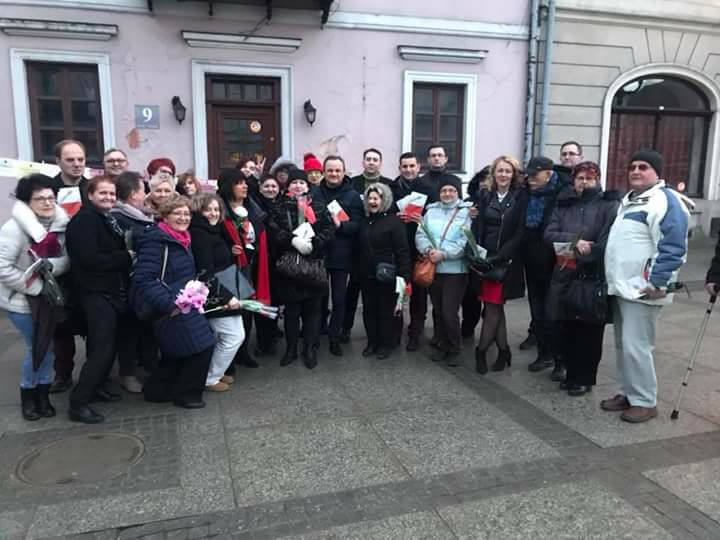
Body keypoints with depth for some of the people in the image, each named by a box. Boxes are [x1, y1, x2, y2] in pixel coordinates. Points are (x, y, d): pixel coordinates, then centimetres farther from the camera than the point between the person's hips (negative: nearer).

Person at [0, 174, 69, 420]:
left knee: (47, 346, 12)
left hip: (48, 297, 5)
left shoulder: (60, 225, -3)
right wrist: (36, 287, -22)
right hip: (22, 300, -5)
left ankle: (42, 394, 29)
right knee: (36, 348, 2)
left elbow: (66, 260, -2)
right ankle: (28, 394, 25)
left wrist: (48, 266, -22)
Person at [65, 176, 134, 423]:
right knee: (102, 348, -11)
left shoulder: (110, 219, 15)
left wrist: (127, 256, -2)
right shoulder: (84, 220, -13)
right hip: (96, 293, -9)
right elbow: (91, 260, -22)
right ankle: (78, 403, -2)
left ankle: (97, 386, 31)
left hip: (114, 291, 9)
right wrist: (126, 257, -15)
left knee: (111, 344, 16)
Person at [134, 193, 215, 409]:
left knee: (176, 354, 19)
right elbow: (143, 278, -25)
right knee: (201, 346, -8)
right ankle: (186, 394, 8)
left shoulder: (182, 239, 12)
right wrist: (169, 304, -29)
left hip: (184, 306, 10)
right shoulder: (155, 239, -17)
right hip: (170, 310, -10)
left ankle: (156, 390, 36)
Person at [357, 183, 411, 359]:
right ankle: (372, 342, 25)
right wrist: (358, 270, 12)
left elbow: (402, 250, -13)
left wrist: (404, 275, -19)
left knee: (386, 309, 5)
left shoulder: (394, 221, -9)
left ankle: (385, 344, 18)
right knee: (368, 309, 11)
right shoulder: (365, 221, 11)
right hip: (366, 274, 6)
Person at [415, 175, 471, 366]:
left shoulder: (466, 212, -2)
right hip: (433, 269, 5)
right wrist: (428, 250, -16)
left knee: (449, 312, -7)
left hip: (455, 270, -4)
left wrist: (443, 253, -21)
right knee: (437, 310, 13)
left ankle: (454, 350, 12)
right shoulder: (431, 211, 11)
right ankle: (441, 345, 29)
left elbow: (466, 241, -13)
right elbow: (420, 234, 4)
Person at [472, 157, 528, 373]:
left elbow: (520, 232, -8)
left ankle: (481, 351, 10)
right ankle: (503, 350, 22)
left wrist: (499, 257, -15)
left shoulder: (521, 197, -2)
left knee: (493, 307, -3)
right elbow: (477, 228, 6)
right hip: (485, 258, 4)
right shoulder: (484, 196, 9)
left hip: (506, 261, -3)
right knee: (495, 307, 9)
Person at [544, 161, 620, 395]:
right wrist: (574, 240, -14)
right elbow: (549, 234, 1)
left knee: (589, 331, 4)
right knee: (567, 329, 10)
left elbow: (607, 242, -12)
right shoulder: (563, 204, 13)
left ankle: (585, 378, 18)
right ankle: (571, 373, 26)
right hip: (564, 276, 4)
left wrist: (578, 258, -17)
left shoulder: (609, 205, -1)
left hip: (594, 278, -4)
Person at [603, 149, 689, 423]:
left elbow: (673, 246, -20)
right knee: (623, 345, 14)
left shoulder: (665, 200, -12)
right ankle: (628, 393, 26)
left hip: (642, 289, -10)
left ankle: (645, 401, 6)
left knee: (635, 346, -8)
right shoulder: (628, 200, 19)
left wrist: (658, 281, -23)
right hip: (621, 286, 10)